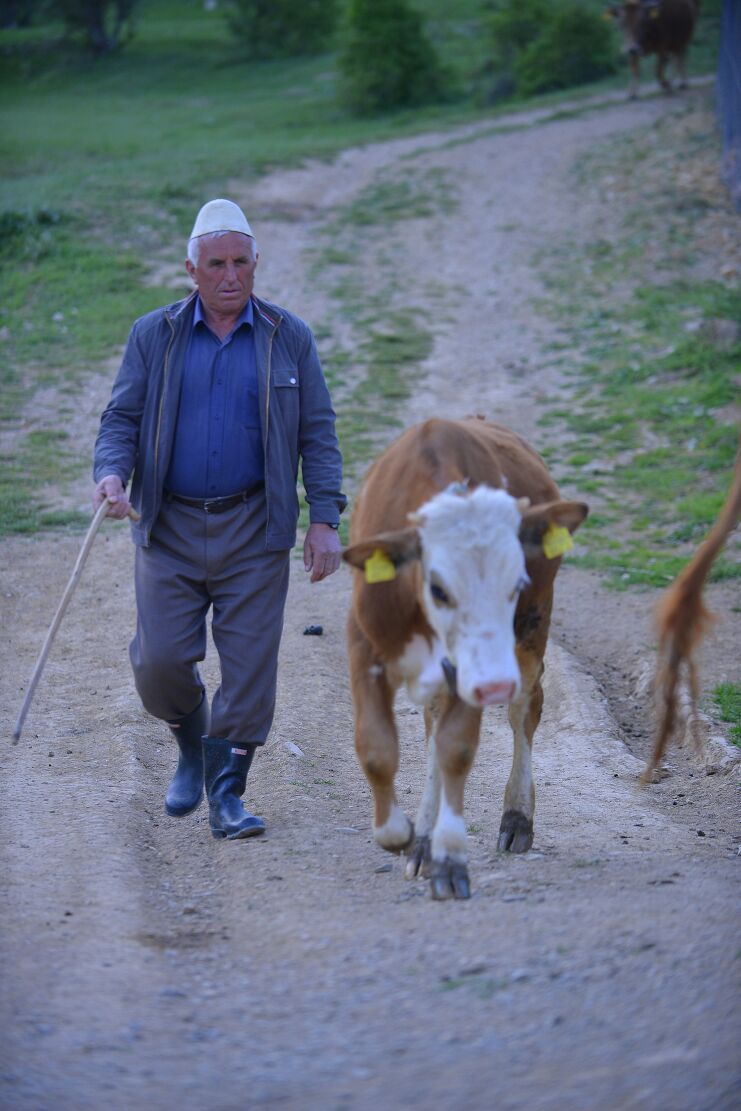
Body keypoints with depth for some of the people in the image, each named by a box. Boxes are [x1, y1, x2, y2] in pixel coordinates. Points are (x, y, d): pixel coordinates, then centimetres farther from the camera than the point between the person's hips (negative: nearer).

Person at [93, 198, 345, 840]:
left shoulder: (288, 339, 4)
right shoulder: (154, 337, 6)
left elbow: (317, 434, 4)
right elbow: (122, 418, 6)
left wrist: (325, 519, -5)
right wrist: (112, 473, -16)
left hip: (254, 532, -1)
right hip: (170, 530, 1)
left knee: (250, 664, -5)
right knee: (160, 661, -3)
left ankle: (227, 793, 4)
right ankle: (192, 747, 26)